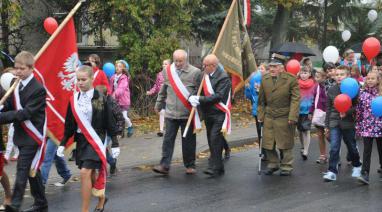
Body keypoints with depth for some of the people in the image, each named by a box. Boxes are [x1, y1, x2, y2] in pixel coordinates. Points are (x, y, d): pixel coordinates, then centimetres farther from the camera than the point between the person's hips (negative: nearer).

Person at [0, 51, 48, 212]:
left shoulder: (38, 89, -15)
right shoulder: (17, 86, 10)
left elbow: (26, 113, -22)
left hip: (32, 137, -8)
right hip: (22, 136, 8)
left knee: (23, 169, -12)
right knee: (32, 170, 14)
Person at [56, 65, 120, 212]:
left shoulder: (100, 98, -8)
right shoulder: (74, 99, 4)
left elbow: (109, 122, -4)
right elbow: (69, 124, 10)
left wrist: (115, 144, -4)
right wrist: (63, 144, 8)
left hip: (96, 139, -5)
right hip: (81, 139, 5)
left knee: (85, 172, -16)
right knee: (91, 173, 14)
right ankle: (101, 198, 39)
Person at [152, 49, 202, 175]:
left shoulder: (195, 72, -5)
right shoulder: (167, 71, 6)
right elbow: (163, 91, 17)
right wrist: (158, 105, 21)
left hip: (188, 113, -2)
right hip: (171, 113, 3)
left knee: (188, 141, 7)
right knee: (168, 140, 1)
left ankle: (190, 166, 19)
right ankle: (164, 165, 3)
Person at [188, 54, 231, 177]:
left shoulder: (223, 78, -14)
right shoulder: (205, 75, 8)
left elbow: (218, 96, -21)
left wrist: (199, 99, -22)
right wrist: (194, 99, -11)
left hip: (219, 115, -8)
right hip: (208, 114, 8)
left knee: (215, 140, -13)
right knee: (212, 141, 12)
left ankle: (215, 168, -9)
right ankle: (218, 167, 22)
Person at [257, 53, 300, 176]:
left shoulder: (291, 79, -8)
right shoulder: (265, 79, 6)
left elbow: (295, 99, -10)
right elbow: (261, 100, 12)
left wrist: (292, 117, -16)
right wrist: (260, 115, 8)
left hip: (284, 117, -4)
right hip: (269, 116, 4)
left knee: (285, 143, 5)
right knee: (268, 143, 7)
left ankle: (286, 167, 19)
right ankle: (273, 164, 26)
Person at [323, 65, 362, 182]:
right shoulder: (331, 90, 4)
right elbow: (328, 108, 9)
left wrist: (347, 112, -23)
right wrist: (327, 125, 9)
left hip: (348, 123, -2)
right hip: (334, 122, 2)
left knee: (352, 146, 14)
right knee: (334, 147, -7)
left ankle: (356, 166, 38)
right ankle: (332, 172, -5)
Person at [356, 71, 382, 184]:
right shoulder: (362, 94, 2)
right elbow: (358, 111, 5)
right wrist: (357, 126, 4)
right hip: (367, 127, 0)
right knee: (367, 150, -5)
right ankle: (365, 174, -8)